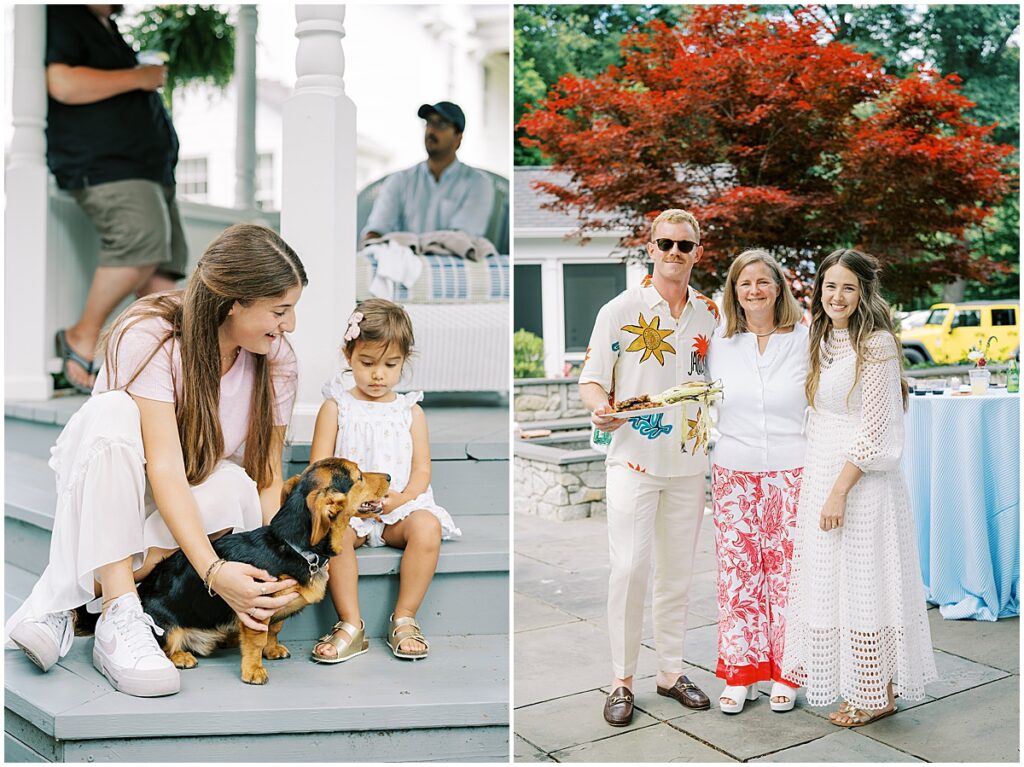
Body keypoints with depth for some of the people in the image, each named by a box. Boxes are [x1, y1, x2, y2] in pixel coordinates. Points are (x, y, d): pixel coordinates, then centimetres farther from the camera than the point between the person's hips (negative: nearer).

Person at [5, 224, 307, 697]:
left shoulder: (277, 361, -12)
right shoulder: (151, 335, -25)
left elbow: (268, 479, -12)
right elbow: (164, 468, -33)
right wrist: (213, 571, -43)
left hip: (198, 500, 3)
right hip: (106, 488, -3)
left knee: (234, 486, -32)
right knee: (113, 413, -34)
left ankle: (58, 605, -26)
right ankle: (120, 616, -37)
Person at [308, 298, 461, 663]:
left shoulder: (410, 411, 12)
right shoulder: (335, 407, 8)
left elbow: (422, 470, 5)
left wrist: (401, 499, -16)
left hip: (400, 509, 1)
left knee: (427, 526, -31)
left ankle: (404, 620, -17)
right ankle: (350, 624, -24)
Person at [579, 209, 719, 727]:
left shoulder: (711, 315, 9)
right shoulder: (621, 310, -3)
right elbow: (592, 380, -4)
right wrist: (599, 406, -24)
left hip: (689, 462, 4)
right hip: (634, 458, -4)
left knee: (678, 571, 12)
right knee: (629, 569, -7)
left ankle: (671, 670, 26)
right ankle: (622, 680, 9)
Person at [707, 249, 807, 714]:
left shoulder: (804, 341, 0)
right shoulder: (720, 345, 6)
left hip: (791, 476, -2)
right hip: (734, 478, 2)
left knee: (787, 575, 3)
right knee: (738, 575, 5)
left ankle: (785, 673, 19)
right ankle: (740, 673, 17)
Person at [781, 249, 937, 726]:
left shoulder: (876, 344, -13)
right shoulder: (825, 340, 11)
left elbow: (874, 431, -17)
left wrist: (840, 490, -18)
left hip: (861, 481, -8)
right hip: (821, 474, 8)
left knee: (863, 583, 1)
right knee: (830, 580, 13)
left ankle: (877, 695, 15)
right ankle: (848, 682, 27)